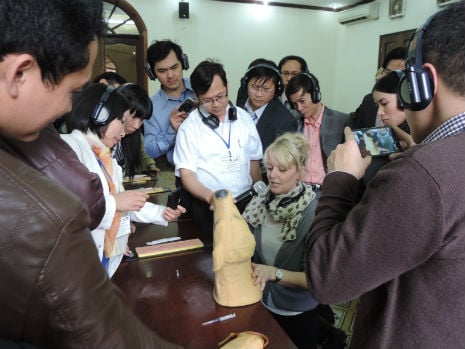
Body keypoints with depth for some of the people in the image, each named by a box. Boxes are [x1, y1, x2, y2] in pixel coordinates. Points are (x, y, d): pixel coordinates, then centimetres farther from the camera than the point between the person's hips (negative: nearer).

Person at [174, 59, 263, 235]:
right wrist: (211, 197, -21)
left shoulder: (244, 118, 10)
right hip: (209, 206, -3)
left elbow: (254, 161, 15)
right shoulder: (189, 128, -1)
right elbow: (187, 175, -3)